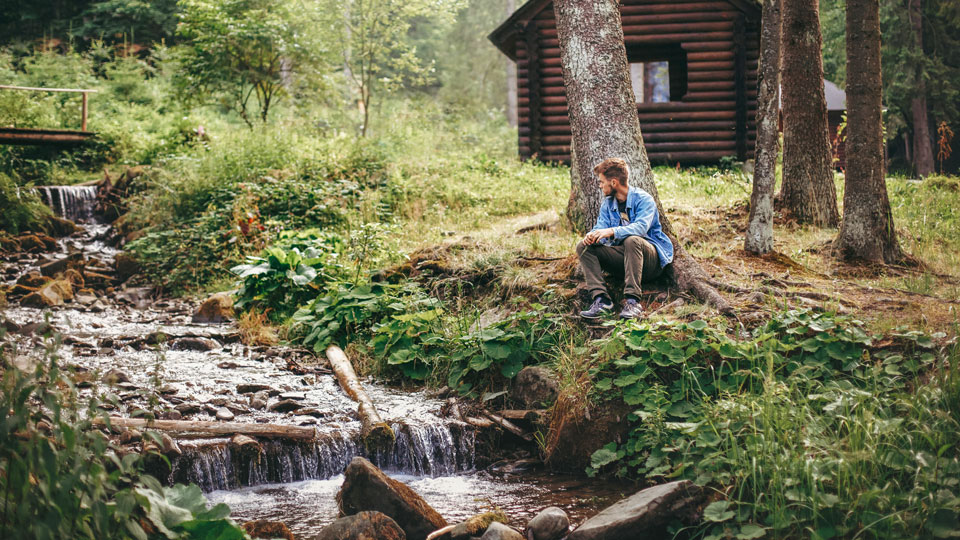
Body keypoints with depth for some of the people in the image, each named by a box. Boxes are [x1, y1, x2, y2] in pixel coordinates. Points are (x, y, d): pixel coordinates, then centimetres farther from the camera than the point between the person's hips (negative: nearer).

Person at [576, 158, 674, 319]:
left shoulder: (643, 199, -11)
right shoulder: (607, 204, 10)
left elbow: (641, 227, -28)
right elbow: (601, 228, -3)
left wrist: (612, 231, -42)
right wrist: (592, 236, -28)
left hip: (653, 258, -6)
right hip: (623, 257, 6)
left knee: (632, 240, -38)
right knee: (583, 247, -12)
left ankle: (632, 301, -42)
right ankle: (601, 299, -28)